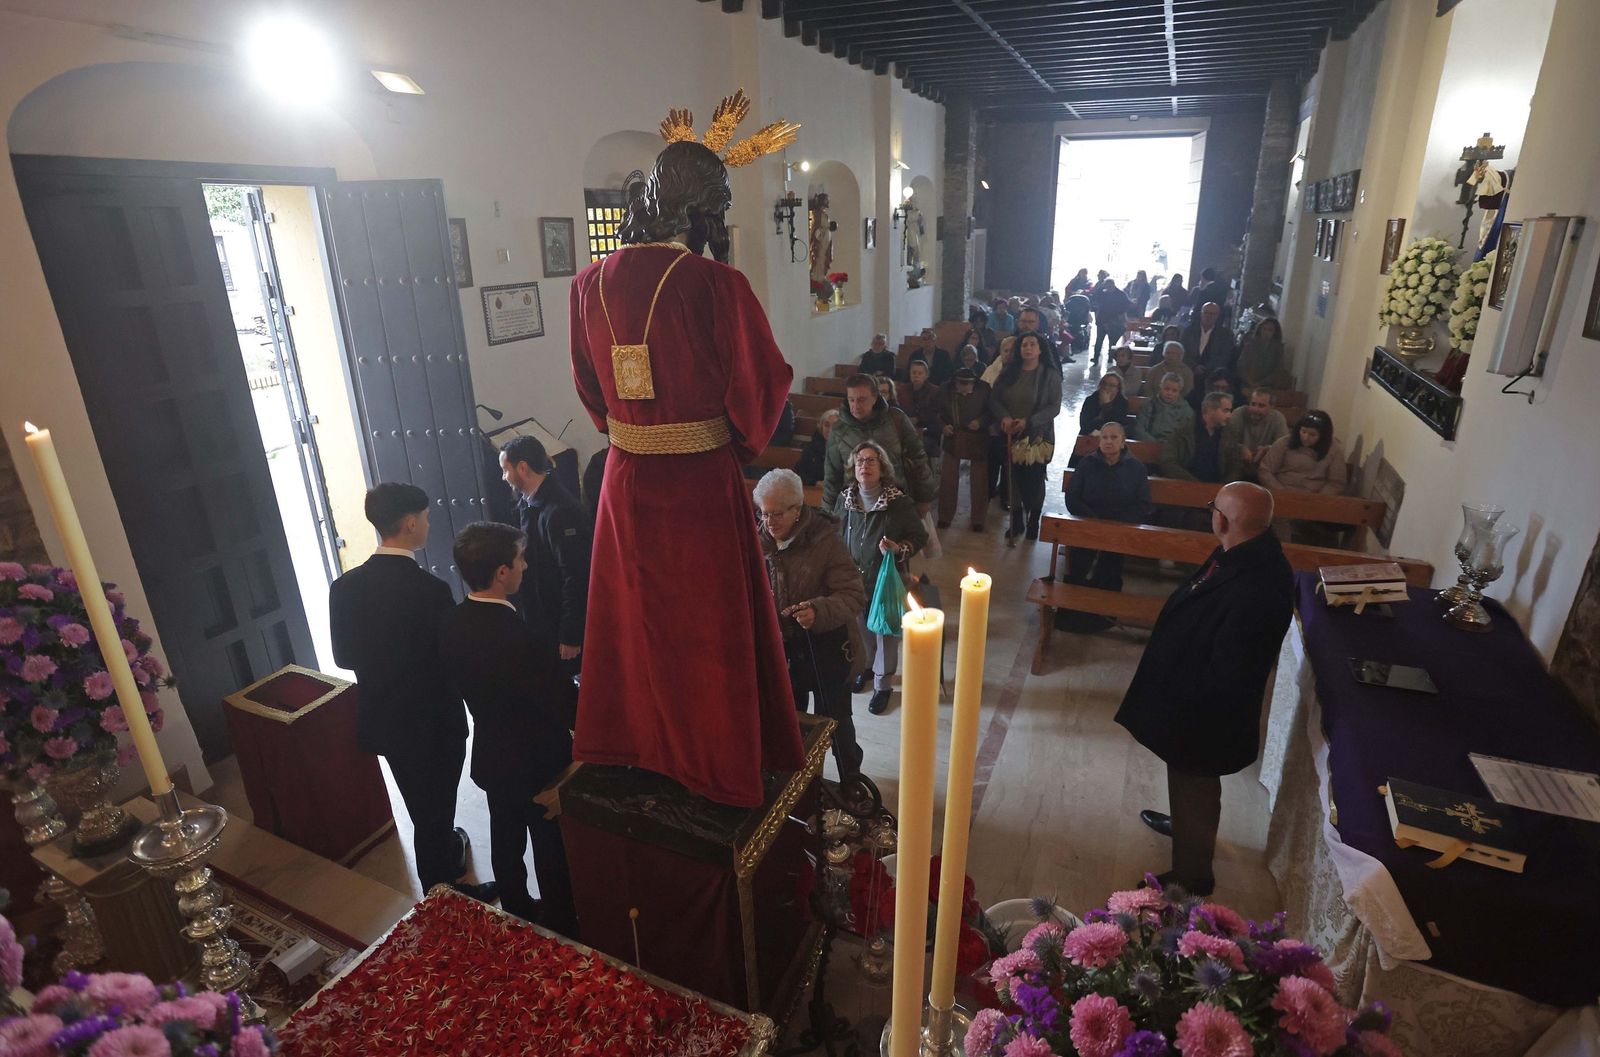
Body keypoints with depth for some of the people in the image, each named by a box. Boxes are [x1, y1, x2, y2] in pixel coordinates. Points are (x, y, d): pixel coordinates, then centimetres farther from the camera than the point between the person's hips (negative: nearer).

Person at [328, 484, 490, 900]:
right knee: (434, 813, 13)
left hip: (383, 720, 6)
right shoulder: (430, 589, -26)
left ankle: (450, 856, 51)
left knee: (424, 808, 27)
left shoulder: (345, 587, -9)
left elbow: (343, 656, 2)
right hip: (433, 722, -6)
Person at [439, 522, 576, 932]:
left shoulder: (450, 624, -10)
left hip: (491, 756, 7)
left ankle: (517, 913, 47)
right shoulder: (516, 638, -34)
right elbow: (548, 709, -26)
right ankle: (561, 927, 33)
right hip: (535, 763, -7)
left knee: (505, 839, 26)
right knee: (551, 850, 14)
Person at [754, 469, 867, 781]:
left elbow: (854, 596, -24)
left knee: (834, 720, 12)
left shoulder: (826, 540, -20)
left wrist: (819, 611, -40)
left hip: (826, 649, -5)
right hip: (783, 647, 5)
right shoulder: (760, 540, -5)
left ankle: (851, 779, 38)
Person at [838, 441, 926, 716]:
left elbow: (920, 537, -8)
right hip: (855, 579, 3)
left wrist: (899, 549, -26)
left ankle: (882, 685, 30)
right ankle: (866, 667, 49)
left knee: (886, 633, 11)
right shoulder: (845, 499, -7)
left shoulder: (899, 502, -18)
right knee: (861, 628, 21)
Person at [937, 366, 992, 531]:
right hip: (953, 438, 1)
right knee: (948, 479, 4)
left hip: (977, 441, -1)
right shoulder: (947, 391, -5)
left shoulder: (983, 391, -10)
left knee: (979, 480, 7)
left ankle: (978, 519, 23)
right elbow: (939, 413, 6)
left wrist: (980, 421, -19)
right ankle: (945, 516, 20)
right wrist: (943, 426, -11)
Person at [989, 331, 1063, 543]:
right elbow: (993, 399, 3)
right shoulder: (1009, 372, 3)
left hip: (1038, 436, -2)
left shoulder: (1050, 375, -7)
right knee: (1015, 479, 8)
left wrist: (1028, 421, -21)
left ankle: (1033, 522, 25)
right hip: (1011, 436, 3)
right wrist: (1004, 417, -16)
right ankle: (1016, 522, 24)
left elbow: (1054, 407, -11)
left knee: (1034, 481, 6)